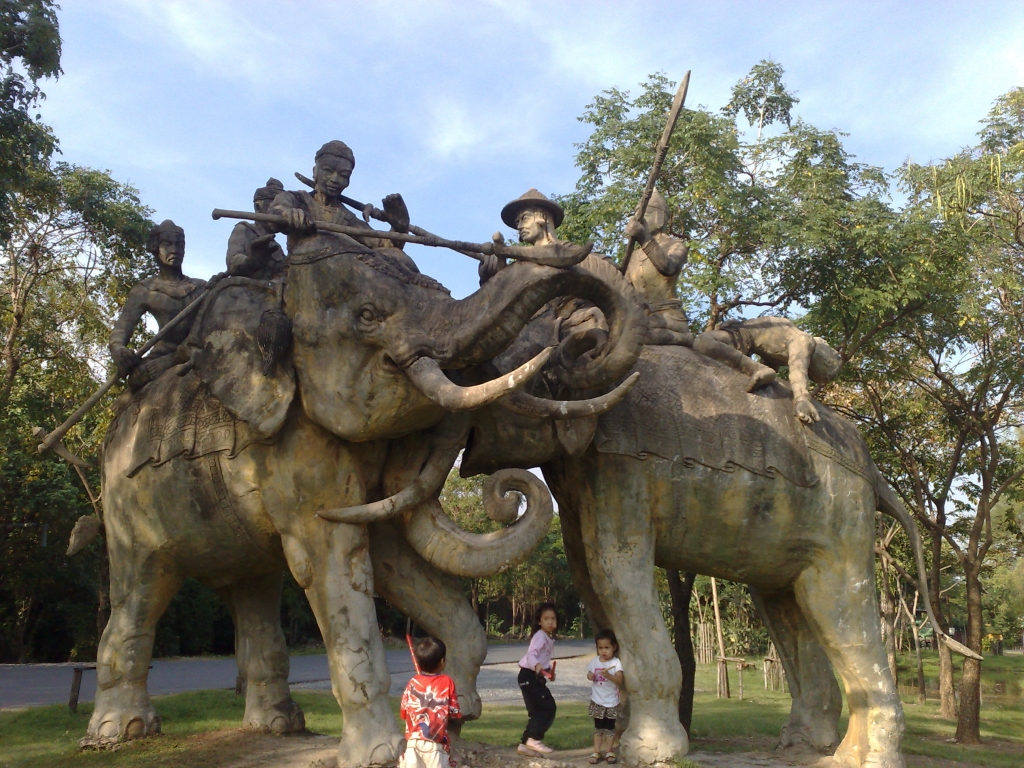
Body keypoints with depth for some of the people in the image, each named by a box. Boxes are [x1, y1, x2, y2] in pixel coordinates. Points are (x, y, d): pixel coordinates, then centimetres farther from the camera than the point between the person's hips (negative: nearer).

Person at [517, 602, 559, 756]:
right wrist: (537, 666, -52)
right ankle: (534, 739, -8)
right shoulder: (540, 636, -16)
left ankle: (526, 743, 13)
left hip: (537, 677, 9)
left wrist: (549, 670, 11)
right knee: (547, 707, -13)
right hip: (529, 675, -9)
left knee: (539, 711, 9)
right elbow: (531, 655, -33)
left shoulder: (550, 638, 13)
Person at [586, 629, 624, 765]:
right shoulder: (594, 661, 1)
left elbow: (619, 680, -18)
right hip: (597, 700, 2)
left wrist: (608, 675, -34)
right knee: (598, 726, 8)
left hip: (611, 701, -2)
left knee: (610, 726, 7)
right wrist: (590, 676, -12)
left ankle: (608, 751, 15)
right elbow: (589, 676, 11)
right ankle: (596, 752, 11)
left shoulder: (616, 662, -11)